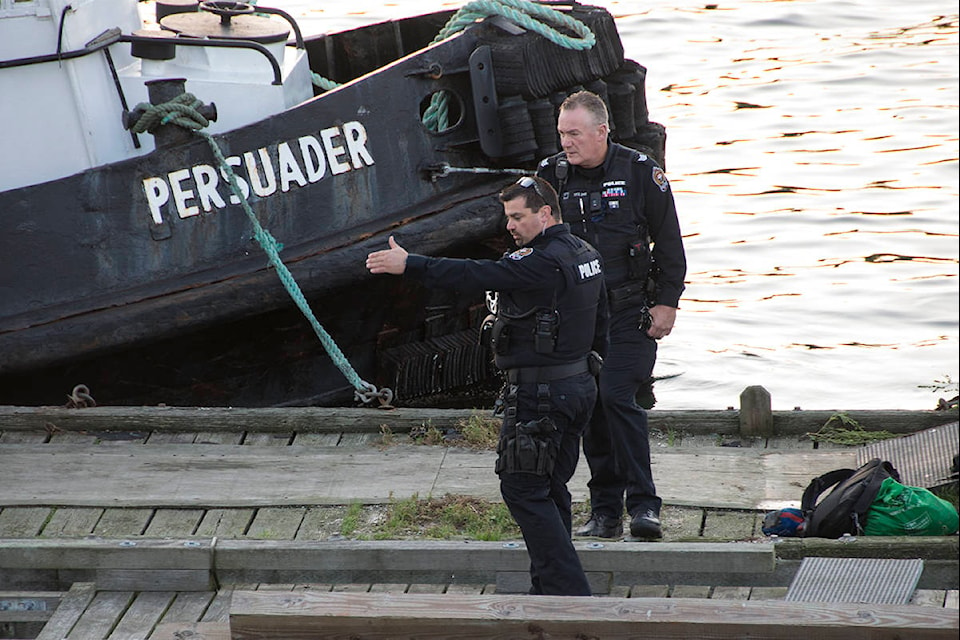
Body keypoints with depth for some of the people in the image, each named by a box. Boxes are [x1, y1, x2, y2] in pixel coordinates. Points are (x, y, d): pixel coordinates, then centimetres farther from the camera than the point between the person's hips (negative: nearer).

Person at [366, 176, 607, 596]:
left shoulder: (542, 262, -20)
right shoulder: (584, 254, 12)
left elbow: (477, 276, -26)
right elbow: (599, 329, 20)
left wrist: (409, 265, -26)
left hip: (539, 395, -10)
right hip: (579, 384, 10)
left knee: (523, 489, -4)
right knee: (550, 490, 16)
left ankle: (568, 590, -7)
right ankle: (548, 591, 20)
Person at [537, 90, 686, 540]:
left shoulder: (639, 171, -5)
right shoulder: (551, 175, 3)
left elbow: (669, 241, 1)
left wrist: (667, 302, -4)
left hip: (630, 312, -4)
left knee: (618, 398, -15)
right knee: (591, 408, 4)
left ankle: (643, 505, -9)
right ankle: (605, 511, 12)